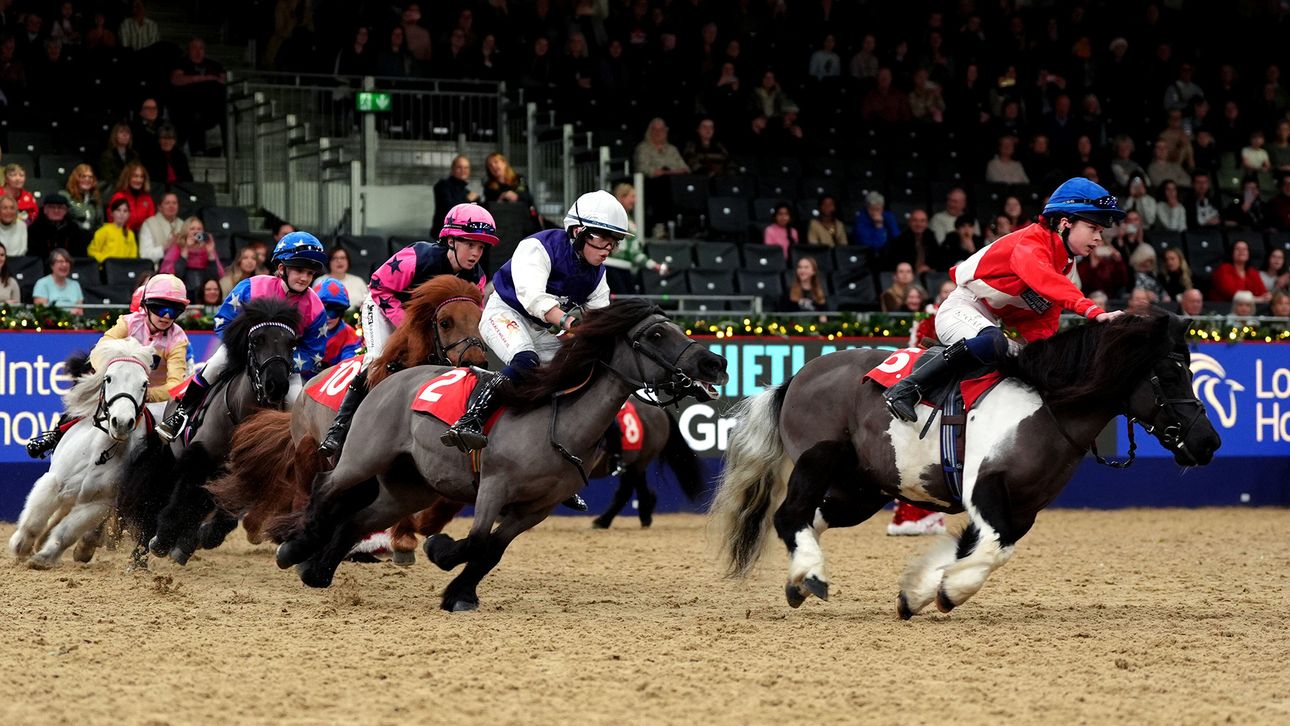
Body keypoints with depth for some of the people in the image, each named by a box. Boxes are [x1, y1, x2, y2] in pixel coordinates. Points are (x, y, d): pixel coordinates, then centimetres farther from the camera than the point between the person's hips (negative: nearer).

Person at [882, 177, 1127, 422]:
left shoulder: (1066, 263, 12)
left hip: (992, 323, 10)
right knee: (993, 342, -39)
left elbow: (1042, 325, 11)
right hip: (961, 309, -10)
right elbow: (1038, 275, -42)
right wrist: (1091, 310, -52)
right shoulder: (1033, 240, -17)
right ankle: (906, 389, -35)